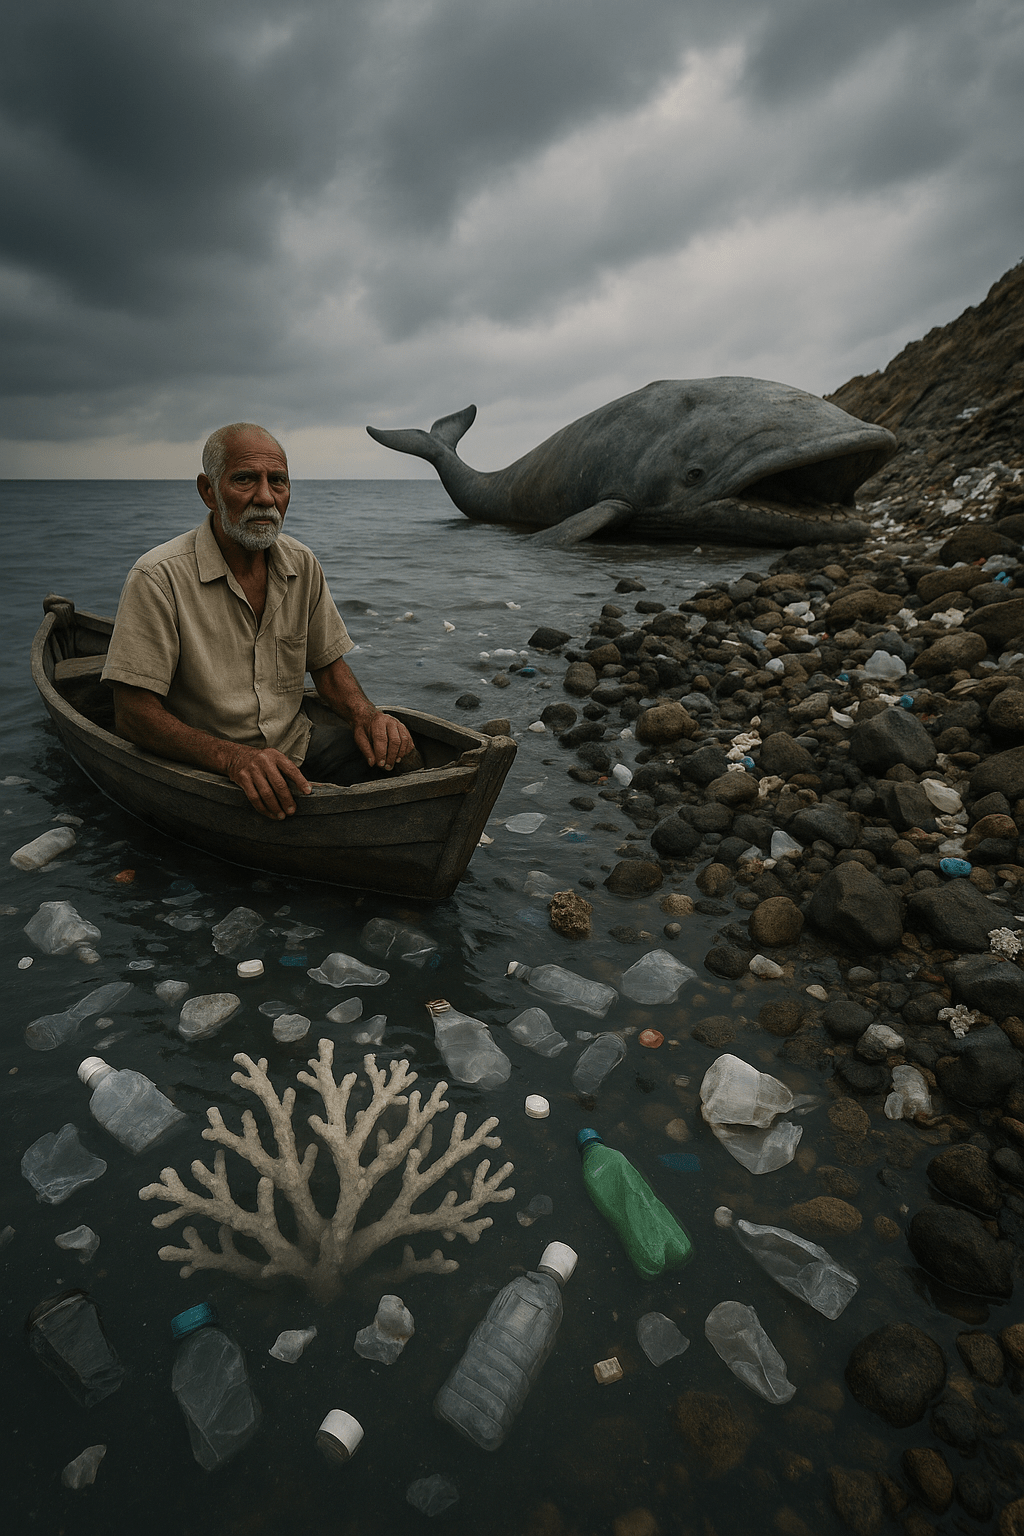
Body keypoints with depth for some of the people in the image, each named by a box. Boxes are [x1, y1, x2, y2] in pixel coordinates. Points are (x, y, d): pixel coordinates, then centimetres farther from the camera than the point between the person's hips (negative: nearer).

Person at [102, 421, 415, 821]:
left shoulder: (302, 565, 4)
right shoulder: (159, 578, -15)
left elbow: (327, 665, 12)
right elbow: (133, 715, -17)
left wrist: (366, 715, -11)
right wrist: (234, 758, -33)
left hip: (296, 748, 6)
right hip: (206, 771, -5)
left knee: (397, 749, -16)